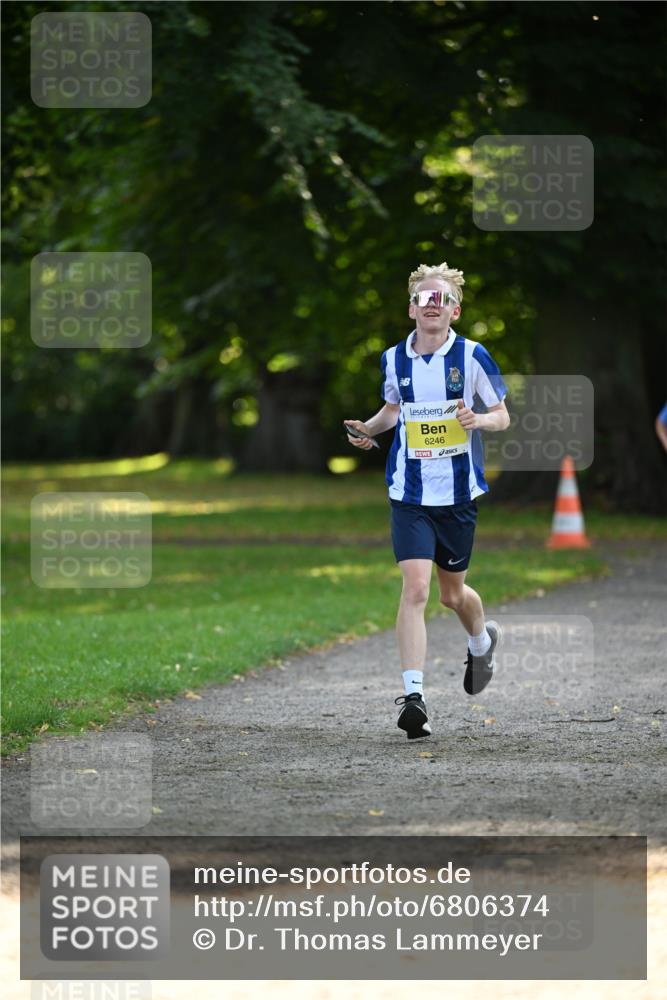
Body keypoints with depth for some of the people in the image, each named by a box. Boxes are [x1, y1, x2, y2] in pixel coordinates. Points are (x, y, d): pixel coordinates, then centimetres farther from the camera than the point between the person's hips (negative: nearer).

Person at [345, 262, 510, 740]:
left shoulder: (473, 356, -7)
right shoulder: (394, 359, 1)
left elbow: (502, 416, 0)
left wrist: (478, 419, -21)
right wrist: (371, 427, 2)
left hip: (459, 493, -1)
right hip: (411, 494, 1)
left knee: (452, 593, 14)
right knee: (415, 587, -15)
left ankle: (482, 640, 49)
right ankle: (413, 696, -17)